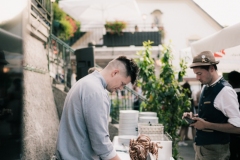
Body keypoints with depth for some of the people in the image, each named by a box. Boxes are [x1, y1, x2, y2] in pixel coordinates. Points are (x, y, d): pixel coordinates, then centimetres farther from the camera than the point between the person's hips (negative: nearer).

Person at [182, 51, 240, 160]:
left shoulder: (225, 91, -19)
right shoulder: (206, 88, 7)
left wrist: (206, 125, -22)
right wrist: (194, 117, 3)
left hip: (215, 150, -8)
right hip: (200, 146, 8)